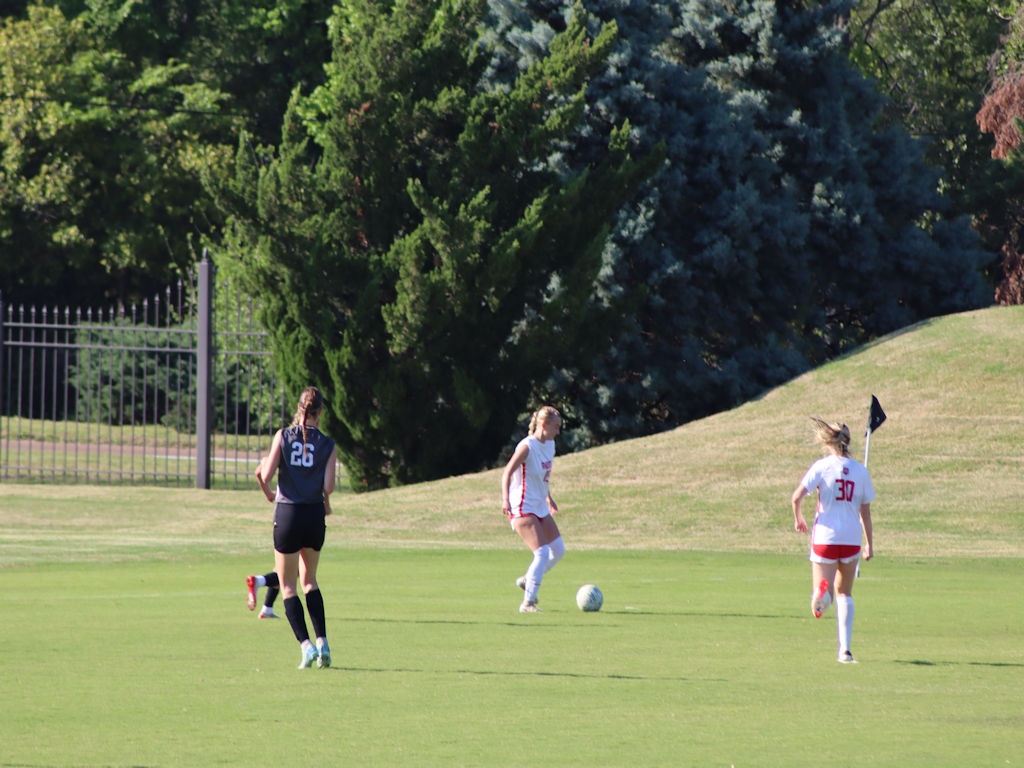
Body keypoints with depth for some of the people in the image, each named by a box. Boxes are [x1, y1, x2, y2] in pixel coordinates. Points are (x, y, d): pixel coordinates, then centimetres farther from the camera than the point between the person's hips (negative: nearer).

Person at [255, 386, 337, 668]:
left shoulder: (283, 436, -4)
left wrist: (268, 493, 13)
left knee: (288, 586, 6)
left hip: (287, 515, -2)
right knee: (309, 581, 20)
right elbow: (328, 486, -8)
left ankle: (306, 645, -9)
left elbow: (266, 476, -9)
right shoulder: (327, 445, -2)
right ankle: (322, 642, 8)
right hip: (315, 515, 2)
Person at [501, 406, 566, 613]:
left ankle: (527, 580, 32)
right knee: (542, 553, -18)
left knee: (558, 550, 11)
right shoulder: (527, 446, -17)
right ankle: (528, 603, -12)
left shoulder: (550, 445, 9)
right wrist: (505, 499, -33)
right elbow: (507, 473, -21)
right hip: (522, 508, -9)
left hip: (540, 508, 9)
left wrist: (548, 497, 32)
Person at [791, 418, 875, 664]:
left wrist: (798, 518, 7)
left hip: (825, 537, -2)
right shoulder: (860, 471, 3)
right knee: (844, 593, 19)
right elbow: (865, 511, 7)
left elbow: (797, 497, -14)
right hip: (852, 539, 2)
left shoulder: (822, 466, -5)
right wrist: (869, 544, 16)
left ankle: (822, 592, -37)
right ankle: (845, 649, 12)